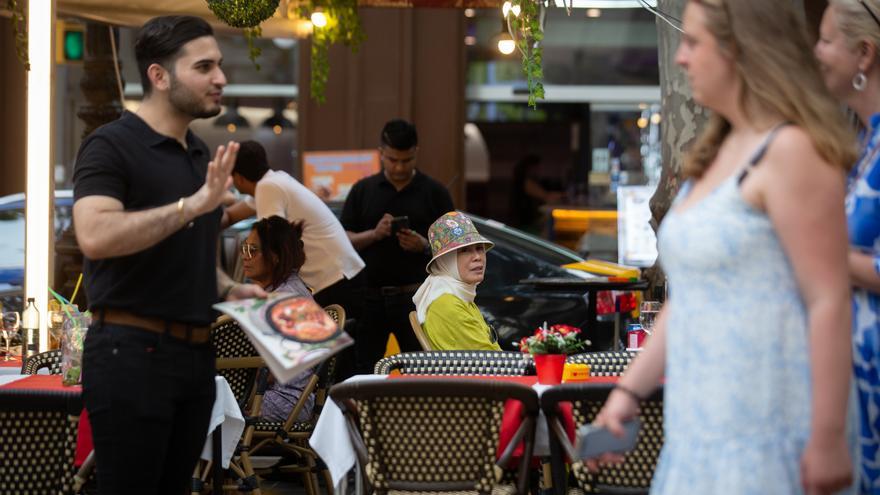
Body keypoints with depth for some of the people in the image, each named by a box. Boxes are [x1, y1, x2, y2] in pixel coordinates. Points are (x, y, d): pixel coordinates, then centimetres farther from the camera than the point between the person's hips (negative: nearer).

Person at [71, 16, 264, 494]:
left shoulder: (200, 154, 15)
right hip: (131, 352, -8)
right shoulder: (110, 145, -10)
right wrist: (192, 204, -29)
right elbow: (95, 235, -28)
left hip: (196, 354, 8)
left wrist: (231, 291, 10)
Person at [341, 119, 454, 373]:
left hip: (415, 295, -2)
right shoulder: (362, 190, 9)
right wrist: (374, 234, -12)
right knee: (363, 371, 4)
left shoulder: (434, 192, 5)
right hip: (368, 295, 2)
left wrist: (424, 246, -16)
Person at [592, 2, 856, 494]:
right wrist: (630, 389, 14)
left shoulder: (791, 151, -14)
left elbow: (830, 302, -19)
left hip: (766, 430, -9)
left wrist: (828, 439, -20)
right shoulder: (723, 150, 15)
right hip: (705, 426, 9)